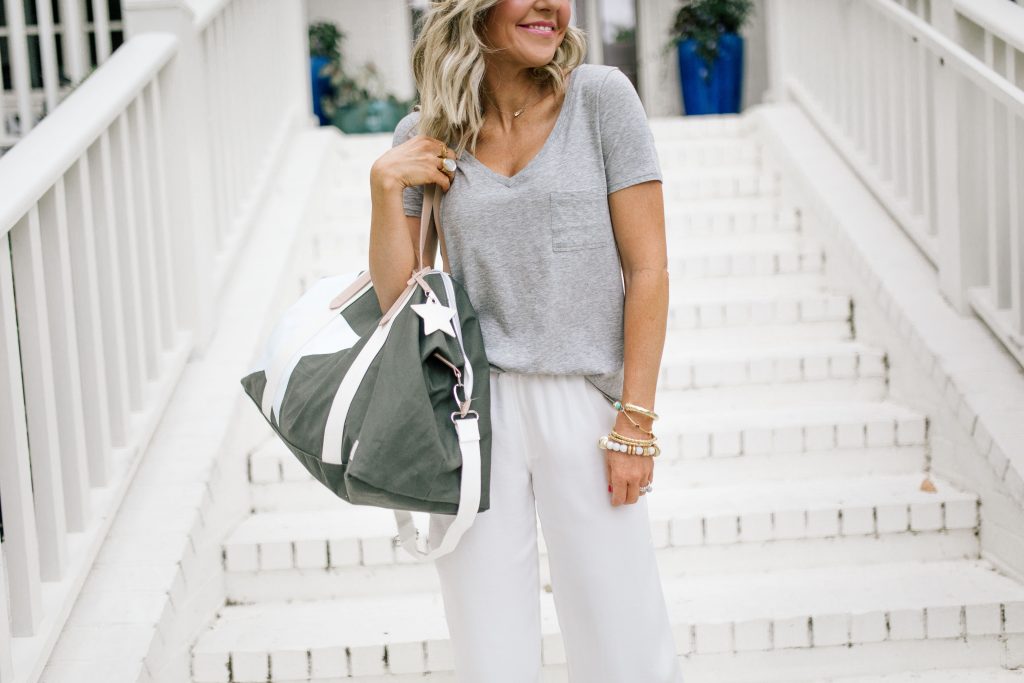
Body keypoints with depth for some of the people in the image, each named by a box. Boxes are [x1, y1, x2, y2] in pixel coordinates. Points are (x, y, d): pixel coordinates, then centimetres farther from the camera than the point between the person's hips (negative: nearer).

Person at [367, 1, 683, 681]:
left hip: (582, 399, -2)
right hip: (473, 403, 2)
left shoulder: (600, 97, -3)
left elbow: (648, 269, -5)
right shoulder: (426, 137, 5)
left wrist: (636, 421, -8)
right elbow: (397, 295, 6)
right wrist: (384, 185, -7)